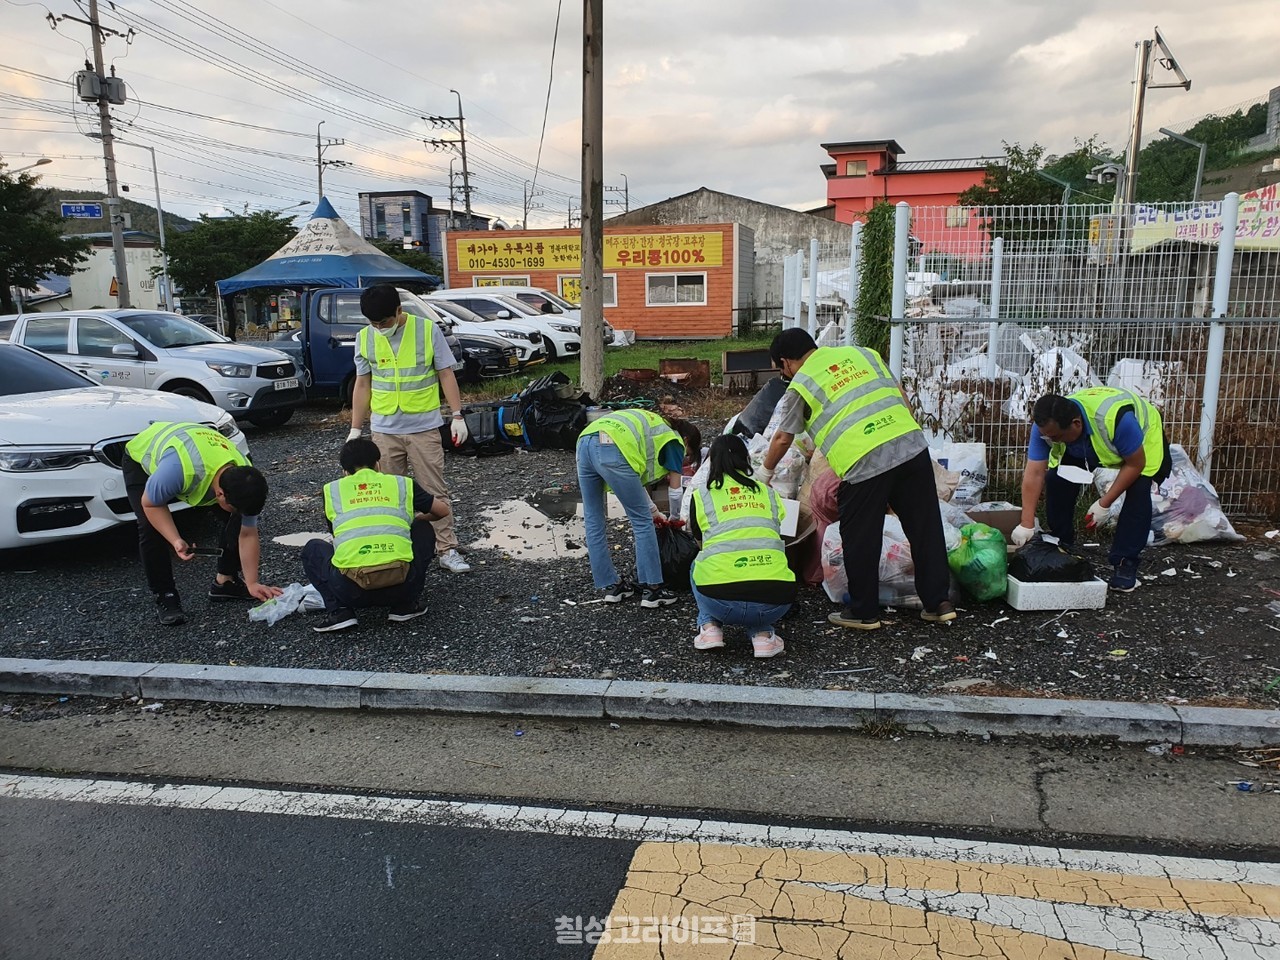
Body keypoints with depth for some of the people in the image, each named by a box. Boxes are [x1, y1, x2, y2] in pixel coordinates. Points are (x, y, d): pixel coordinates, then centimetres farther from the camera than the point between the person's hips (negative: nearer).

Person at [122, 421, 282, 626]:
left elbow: (247, 535, -18)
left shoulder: (243, 479, -30)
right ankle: (165, 596, -7)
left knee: (238, 522, -9)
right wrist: (176, 541, -39)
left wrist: (252, 583, -17)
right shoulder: (178, 468, -48)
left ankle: (225, 580, 6)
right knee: (150, 528, -23)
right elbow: (150, 503, -28)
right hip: (142, 456, -4)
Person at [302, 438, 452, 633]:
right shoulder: (402, 484, 18)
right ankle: (405, 605, 22)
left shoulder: (332, 489, 19)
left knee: (313, 548, 32)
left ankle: (338, 611, 10)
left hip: (351, 590, 0)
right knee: (423, 529, 30)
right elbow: (443, 510, 31)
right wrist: (417, 518, 52)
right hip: (402, 586, 0)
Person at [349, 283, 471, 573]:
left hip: (424, 427, -2)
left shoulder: (428, 330, -7)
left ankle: (447, 549, 7)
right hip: (384, 430, 3)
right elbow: (362, 385, 8)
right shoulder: (365, 338, 1)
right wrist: (355, 429, 7)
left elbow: (446, 374, -2)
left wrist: (457, 416, -6)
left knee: (434, 491, 0)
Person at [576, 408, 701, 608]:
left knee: (593, 522, 17)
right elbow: (675, 490, 21)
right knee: (642, 522, 6)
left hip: (585, 442, 8)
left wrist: (653, 511, 44)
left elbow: (635, 479, 39)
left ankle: (611, 585, 26)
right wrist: (674, 518, 40)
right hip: (613, 450, -8)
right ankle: (651, 589, 11)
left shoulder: (654, 429, 38)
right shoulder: (674, 441, 18)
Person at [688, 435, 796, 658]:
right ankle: (762, 634, 14)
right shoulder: (768, 493, 18)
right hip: (775, 604, 1)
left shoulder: (701, 496, 13)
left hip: (720, 601, -1)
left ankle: (710, 627, 15)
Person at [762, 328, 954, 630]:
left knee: (860, 541, 10)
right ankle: (938, 602, 22)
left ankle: (864, 613, 21)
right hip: (912, 445, 5)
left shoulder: (800, 386, 7)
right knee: (926, 528, 14)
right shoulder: (861, 353, 21)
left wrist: (765, 472, 30)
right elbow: (901, 396, 20)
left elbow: (783, 438, 15)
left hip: (864, 462, -5)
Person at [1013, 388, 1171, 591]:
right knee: (1056, 479, -16)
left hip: (1143, 435, -3)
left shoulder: (1116, 418, -45)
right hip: (1083, 446, 3)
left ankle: (1125, 563, -12)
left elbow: (1135, 464, -31)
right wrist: (1026, 525, -35)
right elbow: (1034, 475, -33)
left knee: (1138, 490, -24)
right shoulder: (1046, 426, -34)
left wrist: (1104, 504, -30)